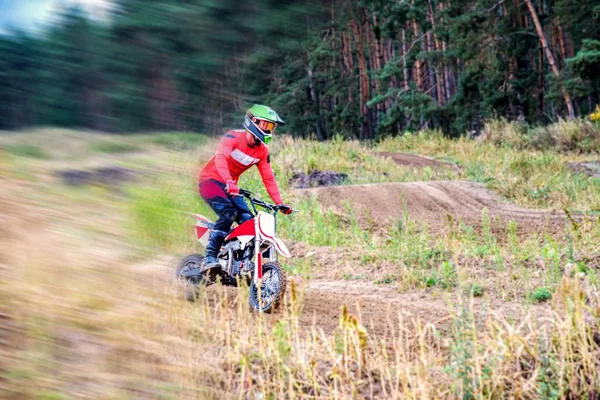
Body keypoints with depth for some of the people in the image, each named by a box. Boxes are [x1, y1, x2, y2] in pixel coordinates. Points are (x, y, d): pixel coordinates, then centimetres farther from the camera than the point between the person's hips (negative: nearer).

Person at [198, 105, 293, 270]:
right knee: (228, 213, -29)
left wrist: (279, 203, -8)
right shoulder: (234, 137, -19)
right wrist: (229, 182, -51)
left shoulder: (262, 151, 3)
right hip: (211, 180, -7)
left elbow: (268, 178, 4)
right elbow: (221, 158, -35)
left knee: (248, 220, -9)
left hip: (230, 187, 7)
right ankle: (209, 257, -30)